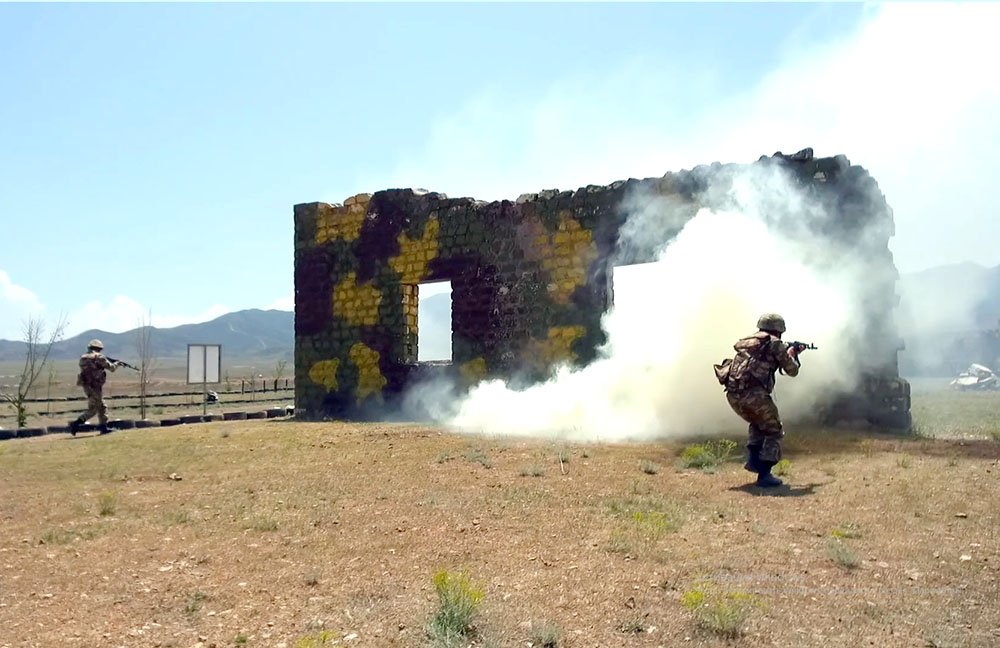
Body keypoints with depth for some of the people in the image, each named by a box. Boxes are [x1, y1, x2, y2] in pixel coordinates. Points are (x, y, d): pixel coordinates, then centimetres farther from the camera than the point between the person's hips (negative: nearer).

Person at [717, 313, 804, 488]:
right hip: (753, 394, -7)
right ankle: (764, 474, 3)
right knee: (774, 432, 11)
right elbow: (792, 371, 12)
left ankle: (753, 459, 20)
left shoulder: (748, 342, 24)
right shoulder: (775, 344, 4)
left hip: (733, 395, 7)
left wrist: (786, 353, 42)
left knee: (757, 424, 32)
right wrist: (792, 355, 33)